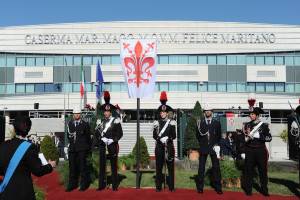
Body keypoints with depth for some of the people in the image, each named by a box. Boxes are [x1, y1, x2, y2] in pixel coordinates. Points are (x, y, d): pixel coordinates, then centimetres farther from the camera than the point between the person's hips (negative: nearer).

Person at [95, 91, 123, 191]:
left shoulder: (116, 121, 0)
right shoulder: (100, 121, 10)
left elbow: (120, 133, -4)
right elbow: (96, 133, 6)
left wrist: (113, 140, -15)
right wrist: (102, 139, -10)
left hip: (112, 146, -3)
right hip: (102, 146, 3)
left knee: (114, 166, 2)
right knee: (102, 165, 6)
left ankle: (115, 185, 9)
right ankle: (102, 185, 15)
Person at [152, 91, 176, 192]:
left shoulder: (172, 122, 2)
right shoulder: (156, 123, 6)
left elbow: (174, 135, -3)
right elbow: (154, 135, 0)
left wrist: (167, 138, -20)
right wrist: (161, 139, -17)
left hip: (169, 146, -1)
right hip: (159, 146, 1)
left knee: (170, 166, 3)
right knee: (159, 166, 4)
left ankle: (171, 186, 11)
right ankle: (158, 186, 12)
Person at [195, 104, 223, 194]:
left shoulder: (217, 123, 5)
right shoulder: (200, 123, 5)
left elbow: (219, 136, 9)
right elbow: (197, 136, 8)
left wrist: (216, 144, 2)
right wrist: (202, 143, -1)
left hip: (214, 147, 0)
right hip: (203, 148, 0)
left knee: (216, 167, 1)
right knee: (201, 168, 2)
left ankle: (218, 187, 9)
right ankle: (200, 187, 10)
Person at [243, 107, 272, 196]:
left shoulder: (264, 125, 0)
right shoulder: (247, 125, 6)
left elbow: (269, 138, -7)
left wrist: (259, 136, -17)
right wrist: (247, 137, -12)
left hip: (261, 150, -1)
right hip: (250, 150, 1)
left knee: (263, 170, 6)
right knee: (249, 170, 4)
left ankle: (264, 189, 20)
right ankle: (248, 189, 14)